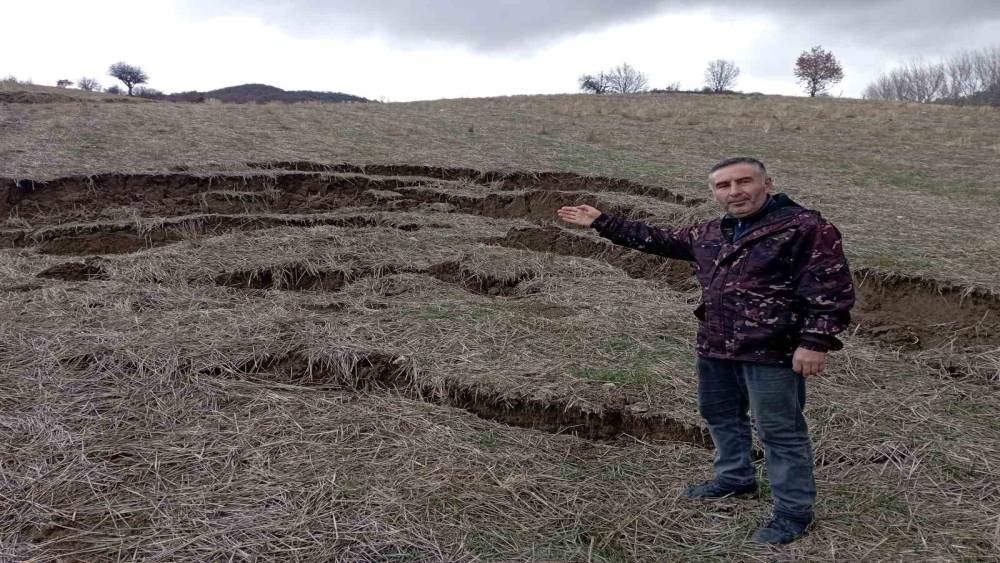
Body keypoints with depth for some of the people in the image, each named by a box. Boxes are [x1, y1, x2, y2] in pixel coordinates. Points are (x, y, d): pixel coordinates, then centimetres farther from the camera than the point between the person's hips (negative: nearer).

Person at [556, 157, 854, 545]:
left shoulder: (806, 228, -12)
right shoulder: (711, 233, 11)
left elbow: (831, 290, -15)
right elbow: (656, 238, 20)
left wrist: (815, 342, -23)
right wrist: (602, 223, 19)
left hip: (772, 353, -8)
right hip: (715, 348, 8)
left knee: (781, 432, 2)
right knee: (720, 414, 22)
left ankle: (794, 511, 17)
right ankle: (735, 478, 43)